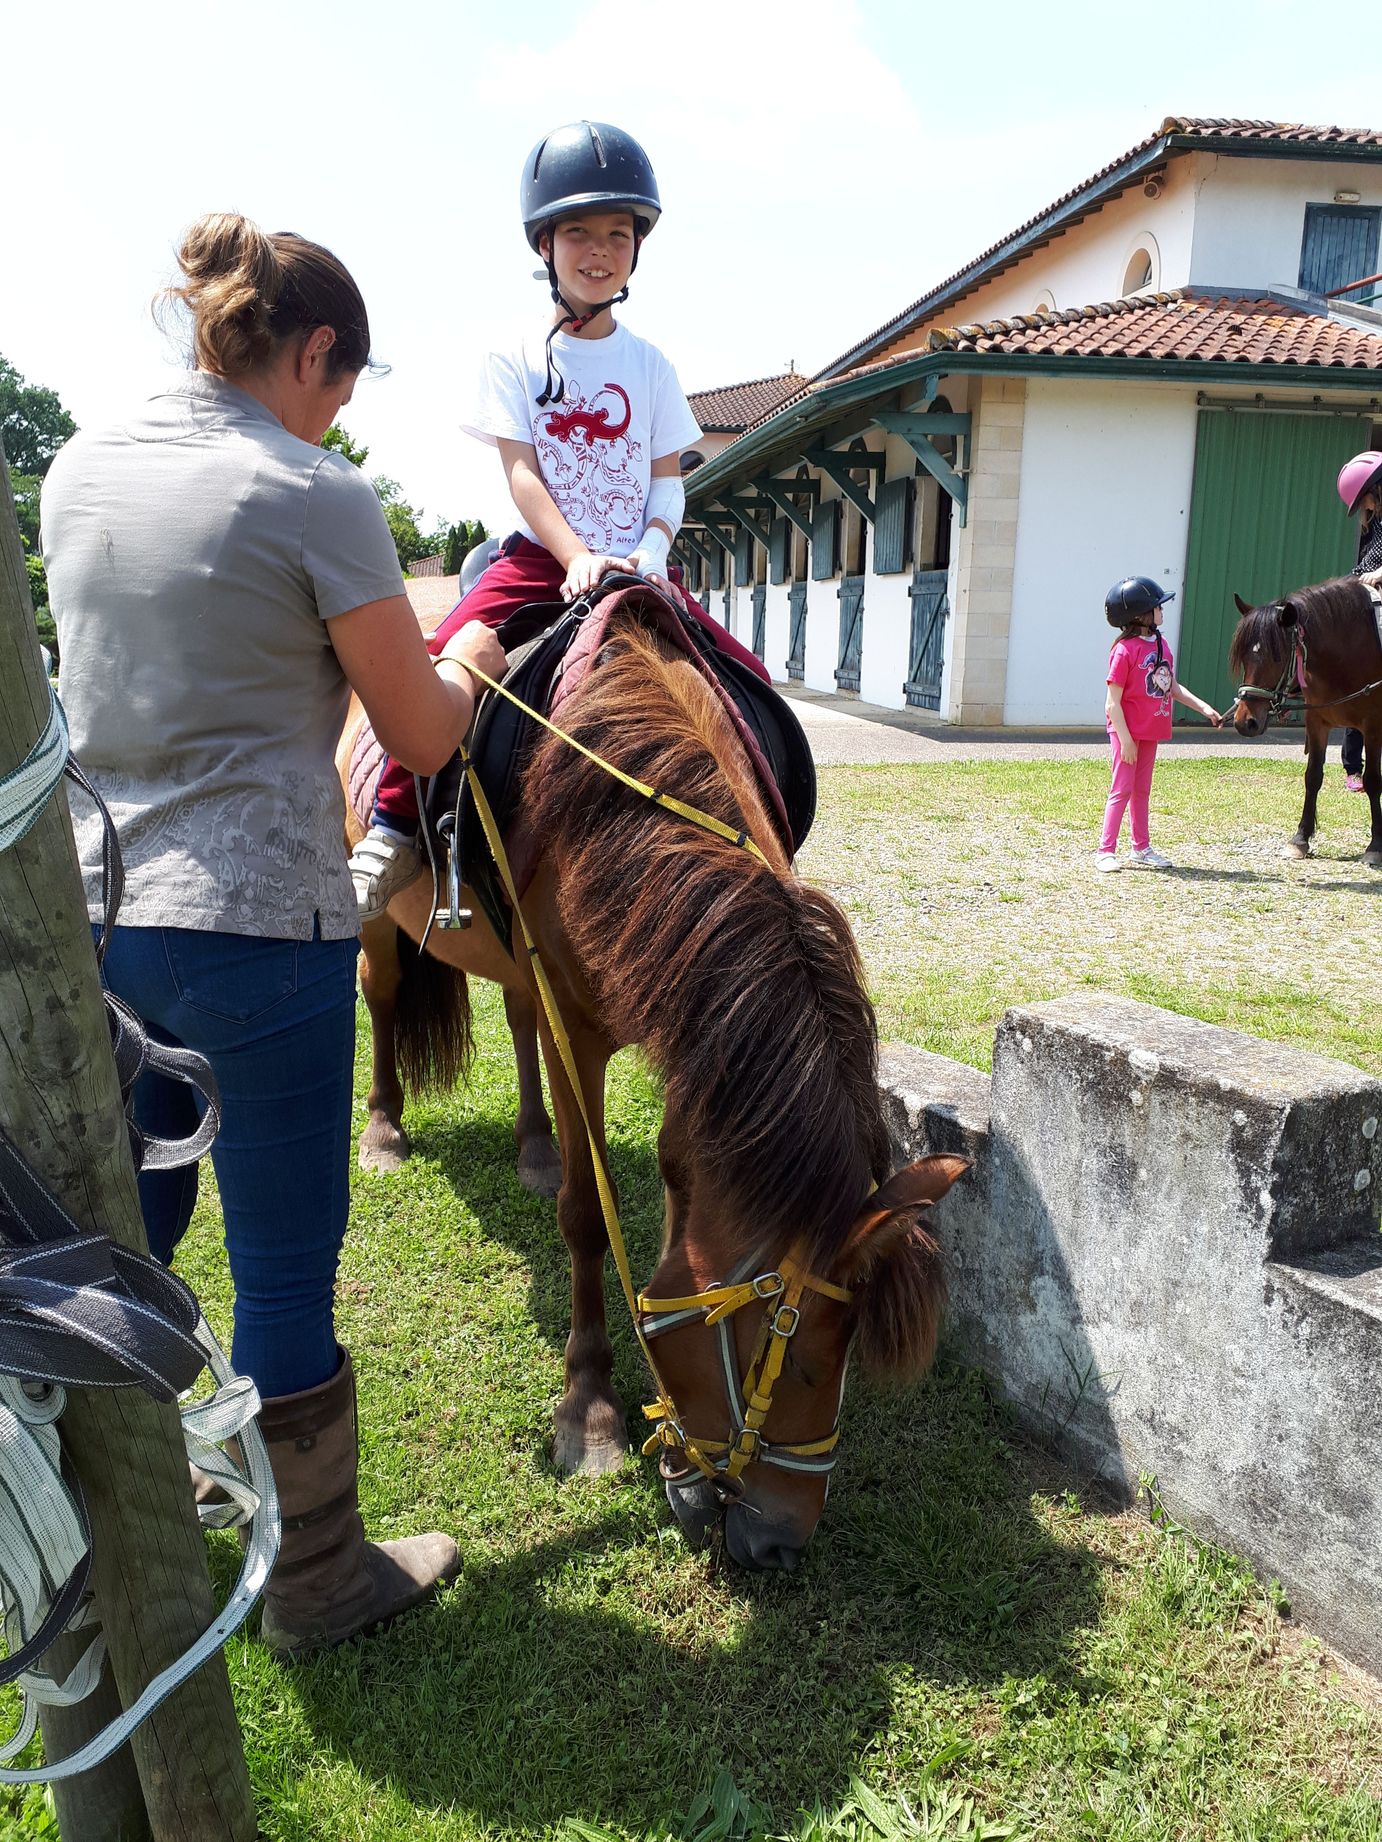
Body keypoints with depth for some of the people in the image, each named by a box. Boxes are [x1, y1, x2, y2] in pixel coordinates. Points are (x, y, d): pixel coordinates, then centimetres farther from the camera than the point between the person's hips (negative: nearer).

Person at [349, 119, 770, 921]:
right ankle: (397, 826, -10)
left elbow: (669, 478, 7)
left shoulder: (650, 366, 11)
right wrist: (577, 558, -23)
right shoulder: (517, 360, 3)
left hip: (634, 566, 2)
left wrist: (650, 553, -14)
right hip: (540, 558, -2)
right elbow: (521, 471, -7)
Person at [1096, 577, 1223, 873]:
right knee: (1122, 789, -5)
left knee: (1142, 790, 15)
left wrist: (1203, 707, 9)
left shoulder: (1161, 645, 7)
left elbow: (1172, 687, 15)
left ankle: (1142, 848, 24)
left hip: (1151, 729, 8)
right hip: (1127, 729, -8)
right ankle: (1106, 851, 1)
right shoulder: (1125, 650, -17)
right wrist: (1125, 739, -20)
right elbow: (1112, 702, -18)